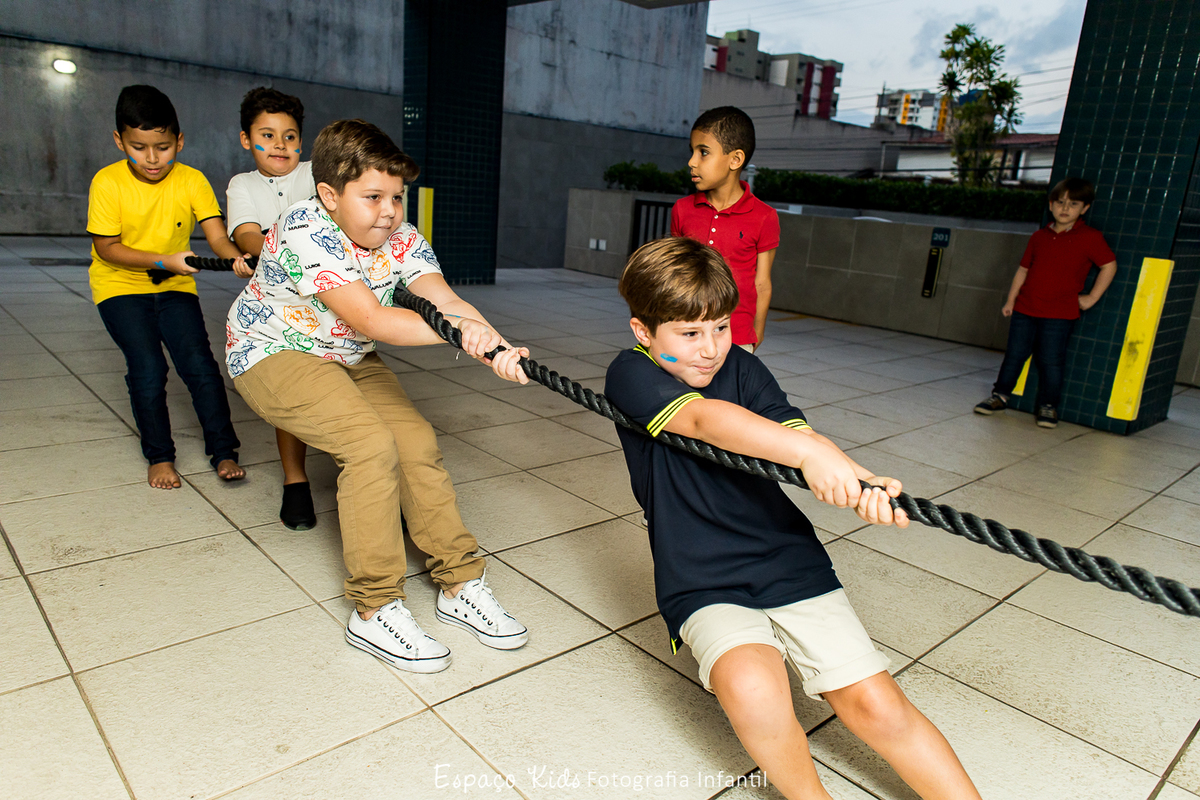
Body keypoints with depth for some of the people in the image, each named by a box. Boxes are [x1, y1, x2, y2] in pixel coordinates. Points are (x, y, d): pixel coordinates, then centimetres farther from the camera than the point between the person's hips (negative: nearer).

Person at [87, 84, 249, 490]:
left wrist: (238, 258, -41)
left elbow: (217, 234, -18)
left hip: (176, 287, 2)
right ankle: (159, 456, 6)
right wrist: (163, 260, -27)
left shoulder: (192, 180, -9)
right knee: (148, 369, -14)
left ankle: (223, 453, 1)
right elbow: (107, 248, -12)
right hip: (121, 287, -1)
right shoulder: (107, 182, -13)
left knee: (200, 365, -11)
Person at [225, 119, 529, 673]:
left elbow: (446, 300, -27)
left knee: (418, 442, -9)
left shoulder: (401, 239, -9)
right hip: (272, 355, -6)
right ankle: (375, 611, -16)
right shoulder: (306, 232, -28)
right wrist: (459, 332, -49)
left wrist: (497, 346, -46)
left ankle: (460, 585, 4)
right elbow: (371, 320, -39)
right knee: (371, 444, -26)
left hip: (348, 359, 7)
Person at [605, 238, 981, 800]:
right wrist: (809, 450, -40)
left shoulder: (741, 367, 5)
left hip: (792, 565, 3)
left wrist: (861, 486, -31)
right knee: (751, 688, -30)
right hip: (705, 586, -3)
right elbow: (703, 418, -25)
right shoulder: (629, 375, -6)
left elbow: (791, 431, -11)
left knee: (875, 705, -9)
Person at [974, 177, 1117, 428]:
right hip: (1024, 308, 4)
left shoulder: (1090, 238, -3)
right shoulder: (1039, 236, 9)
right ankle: (1000, 395, 22)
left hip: (1059, 314, -4)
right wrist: (1011, 300, 11)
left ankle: (1048, 405, 13)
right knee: (1015, 354, 8)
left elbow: (1109, 266, -1)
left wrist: (1092, 297, -4)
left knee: (1050, 360, -1)